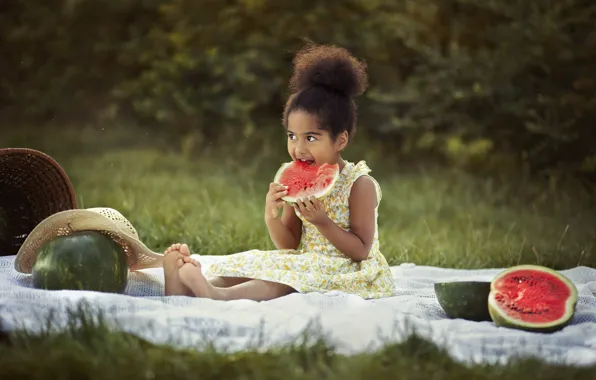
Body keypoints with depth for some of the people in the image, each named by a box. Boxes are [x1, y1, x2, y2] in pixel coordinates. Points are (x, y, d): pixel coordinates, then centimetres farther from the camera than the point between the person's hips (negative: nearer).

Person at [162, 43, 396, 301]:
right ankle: (185, 287, -37)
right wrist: (272, 217, -13)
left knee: (291, 276, -33)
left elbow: (361, 251, -13)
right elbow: (289, 246, 8)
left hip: (349, 272, -7)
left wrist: (322, 223, -25)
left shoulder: (359, 185, -11)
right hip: (309, 264, 7)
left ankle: (219, 294, -52)